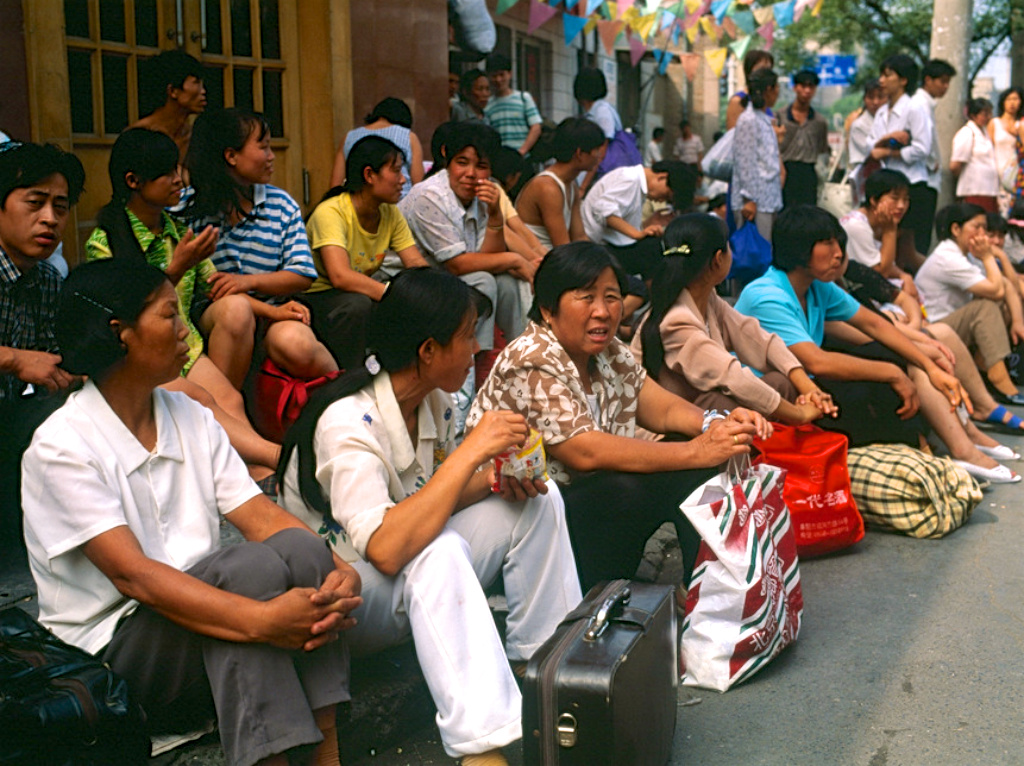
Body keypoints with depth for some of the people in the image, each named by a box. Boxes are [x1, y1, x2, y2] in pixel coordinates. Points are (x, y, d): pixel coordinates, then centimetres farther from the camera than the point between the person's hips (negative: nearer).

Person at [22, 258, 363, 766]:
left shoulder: (192, 418, 10)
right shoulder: (62, 446, -12)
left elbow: (262, 516, -1)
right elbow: (131, 573, -23)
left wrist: (340, 572, -21)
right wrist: (260, 619, -36)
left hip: (198, 618, 6)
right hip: (112, 646, -6)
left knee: (299, 547, -21)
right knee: (253, 567, -29)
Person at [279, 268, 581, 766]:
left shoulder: (435, 401, -3)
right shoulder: (348, 422, -27)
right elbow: (386, 548, -40)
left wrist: (492, 480, -10)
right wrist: (471, 452, -35)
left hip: (419, 586, 8)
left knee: (538, 502, -4)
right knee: (440, 551, -38)